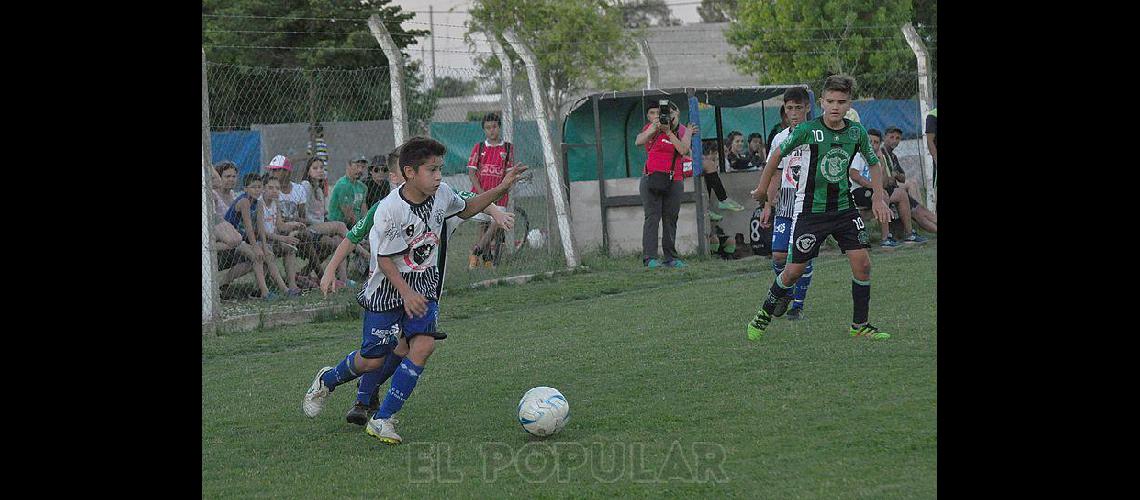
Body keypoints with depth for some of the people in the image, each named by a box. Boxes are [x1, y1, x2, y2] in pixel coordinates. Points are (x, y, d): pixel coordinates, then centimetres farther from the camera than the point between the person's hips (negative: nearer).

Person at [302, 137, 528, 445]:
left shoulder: (442, 194, -5)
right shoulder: (389, 209, -24)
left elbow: (465, 210, 17)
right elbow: (385, 259, -18)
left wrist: (501, 188, 8)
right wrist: (406, 294, -27)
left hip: (424, 286, 5)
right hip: (387, 289, -5)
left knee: (423, 345, -17)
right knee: (372, 359, 2)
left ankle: (382, 419, -8)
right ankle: (327, 380, 36)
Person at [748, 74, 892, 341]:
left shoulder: (857, 132, -3)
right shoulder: (807, 130, -15)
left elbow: (874, 163, 15)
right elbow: (777, 154, 1)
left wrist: (878, 197, 4)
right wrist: (762, 189, 10)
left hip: (844, 208, 3)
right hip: (810, 209, -3)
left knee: (862, 263, -7)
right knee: (796, 269, 0)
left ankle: (860, 325, 8)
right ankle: (764, 314, 25)